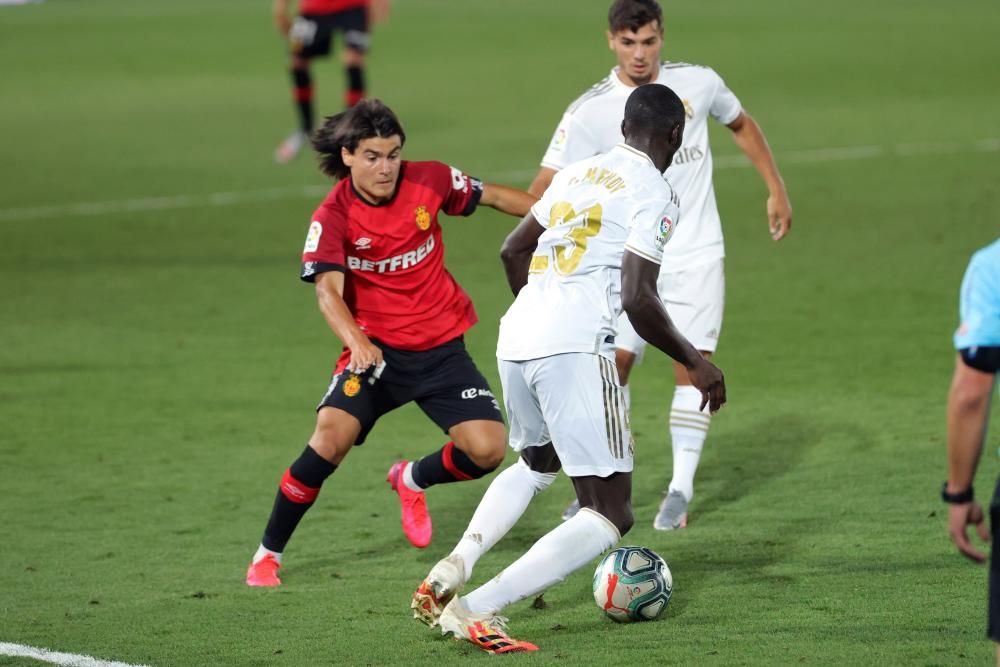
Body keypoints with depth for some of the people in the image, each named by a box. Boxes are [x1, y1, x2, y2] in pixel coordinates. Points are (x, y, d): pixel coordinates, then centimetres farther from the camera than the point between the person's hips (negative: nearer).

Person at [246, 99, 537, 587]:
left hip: (441, 348, 3)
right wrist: (355, 340, -43)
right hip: (376, 348, -3)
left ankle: (413, 480, 22)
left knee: (486, 450, -13)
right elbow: (328, 290, -24)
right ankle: (268, 552, -8)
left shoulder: (428, 181, -6)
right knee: (332, 434, -26)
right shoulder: (333, 217, -13)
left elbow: (493, 196, 11)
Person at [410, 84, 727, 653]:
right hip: (576, 350, -8)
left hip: (515, 342, 8)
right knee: (612, 514, -3)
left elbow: (513, 251, 29)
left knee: (537, 464, 35)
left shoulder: (579, 174, 19)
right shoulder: (654, 193, -3)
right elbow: (639, 300, -12)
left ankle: (454, 567, 14)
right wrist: (694, 362, 1)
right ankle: (475, 609, -17)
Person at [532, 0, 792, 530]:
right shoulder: (590, 112, -9)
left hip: (696, 255, 1)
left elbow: (741, 125, 18)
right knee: (612, 364, -4)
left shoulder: (698, 84, -2)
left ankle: (682, 488, 2)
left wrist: (776, 192, 16)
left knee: (691, 365, -6)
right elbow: (545, 186, -12)